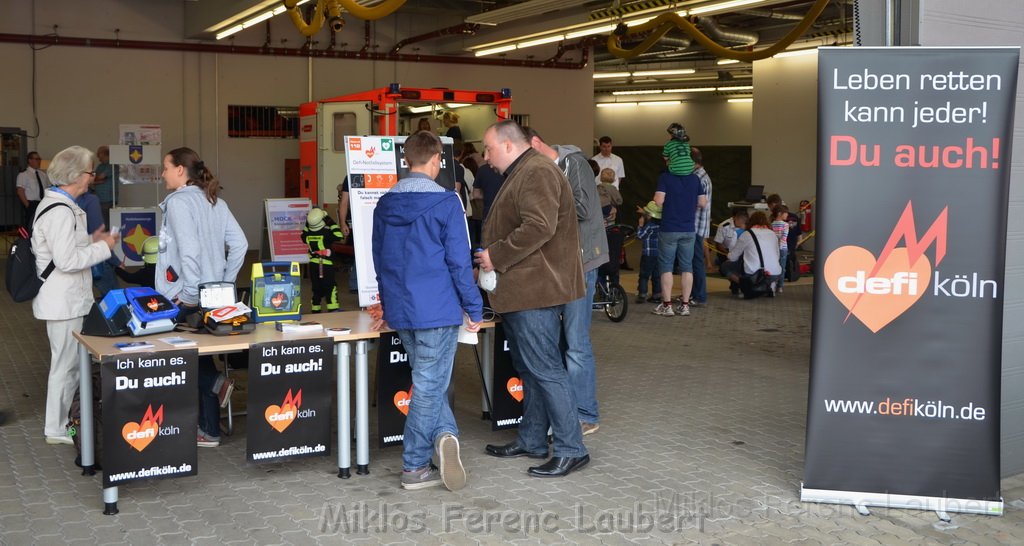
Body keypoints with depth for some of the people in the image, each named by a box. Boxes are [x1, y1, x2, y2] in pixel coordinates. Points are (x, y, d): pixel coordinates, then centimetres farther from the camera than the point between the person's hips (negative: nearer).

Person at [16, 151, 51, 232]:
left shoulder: (43, 174, 14)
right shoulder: (23, 174, -4)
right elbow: (20, 192, -10)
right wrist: (27, 205, -14)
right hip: (31, 204, -5)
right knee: (31, 227, -8)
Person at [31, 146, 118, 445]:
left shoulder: (57, 204, 12)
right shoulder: (60, 212, -21)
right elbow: (67, 260, -25)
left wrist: (90, 240, 11)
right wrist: (103, 247, -15)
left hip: (66, 298, 11)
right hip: (63, 301, -11)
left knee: (67, 363, 19)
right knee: (66, 364, 0)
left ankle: (59, 421, 31)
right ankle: (57, 429, 12)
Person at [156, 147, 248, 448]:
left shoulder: (178, 201, -12)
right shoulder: (214, 201, 10)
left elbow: (189, 250, -22)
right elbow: (239, 243, 8)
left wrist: (190, 293, -16)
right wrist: (224, 282, 11)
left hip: (186, 299, -8)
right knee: (201, 357, 13)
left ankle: (216, 382, -6)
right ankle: (208, 431, 16)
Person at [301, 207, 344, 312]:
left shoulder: (307, 234, 2)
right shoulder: (326, 233, -15)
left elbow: (303, 236, 23)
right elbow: (339, 236, -18)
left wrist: (307, 225, 18)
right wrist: (332, 223, -12)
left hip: (313, 265, 6)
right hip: (326, 264, -6)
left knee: (316, 288, 14)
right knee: (330, 286, -4)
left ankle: (315, 310, 18)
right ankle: (333, 308, -10)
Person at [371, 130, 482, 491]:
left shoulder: (385, 204, 8)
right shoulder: (445, 202, -10)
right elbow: (459, 262, -12)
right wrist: (474, 309, -3)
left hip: (400, 311, 6)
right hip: (437, 310, -6)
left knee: (428, 383, 18)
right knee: (429, 387, 0)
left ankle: (445, 434, 5)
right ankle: (414, 468, 1)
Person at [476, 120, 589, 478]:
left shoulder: (537, 173, -15)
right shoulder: (521, 174, 21)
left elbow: (539, 227, -26)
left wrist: (496, 256, -18)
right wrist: (492, 255, 18)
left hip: (535, 290, -11)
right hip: (521, 291, 11)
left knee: (545, 370, -8)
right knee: (530, 370, 17)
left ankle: (571, 450, -2)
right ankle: (531, 441, 27)